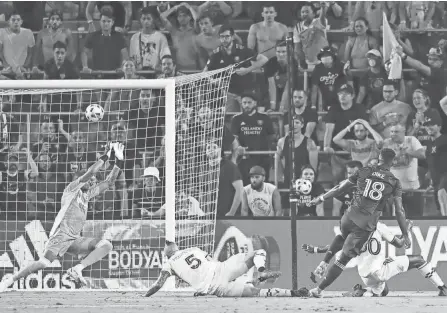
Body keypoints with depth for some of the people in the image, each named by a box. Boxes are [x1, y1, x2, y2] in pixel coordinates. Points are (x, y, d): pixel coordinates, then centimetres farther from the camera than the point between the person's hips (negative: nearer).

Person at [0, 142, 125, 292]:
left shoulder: (88, 194, 22)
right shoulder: (72, 189, 3)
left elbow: (109, 182, 20)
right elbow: (90, 172, -12)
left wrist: (119, 162, 10)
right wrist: (106, 156, -7)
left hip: (75, 239, 7)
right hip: (61, 234, -7)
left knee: (106, 245, -7)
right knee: (44, 262, -25)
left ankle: (77, 269, -15)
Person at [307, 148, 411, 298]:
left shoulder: (364, 172, 5)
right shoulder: (394, 182, 2)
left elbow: (340, 188, 9)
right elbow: (399, 211, 0)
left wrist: (322, 198, 22)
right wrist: (405, 235, 4)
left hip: (349, 218, 2)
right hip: (366, 226, -2)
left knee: (343, 236, 37)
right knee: (343, 259, 5)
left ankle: (324, 263, 19)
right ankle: (320, 289, 2)